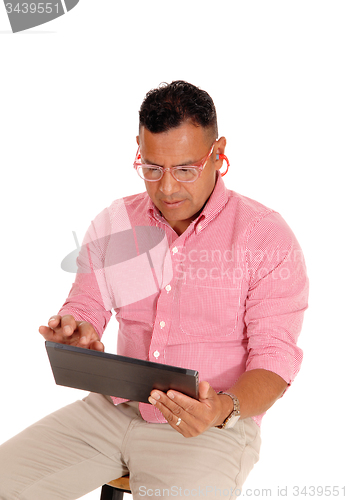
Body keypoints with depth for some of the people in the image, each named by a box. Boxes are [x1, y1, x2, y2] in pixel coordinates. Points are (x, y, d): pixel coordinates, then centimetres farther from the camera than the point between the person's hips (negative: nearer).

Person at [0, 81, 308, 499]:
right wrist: (73, 333, -16)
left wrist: (224, 408, -31)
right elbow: (84, 308, 9)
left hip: (212, 428, -3)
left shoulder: (267, 236, -9)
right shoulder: (113, 222, 5)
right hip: (112, 408, 4)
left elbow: (275, 358, -11)